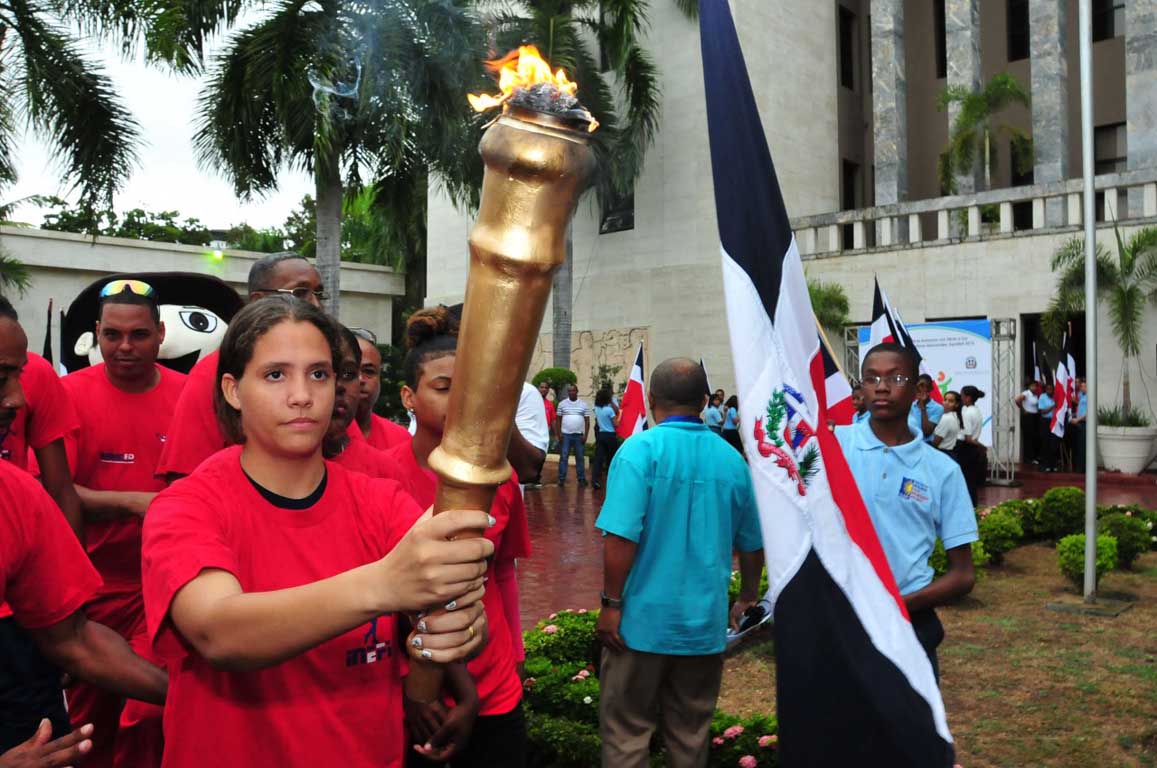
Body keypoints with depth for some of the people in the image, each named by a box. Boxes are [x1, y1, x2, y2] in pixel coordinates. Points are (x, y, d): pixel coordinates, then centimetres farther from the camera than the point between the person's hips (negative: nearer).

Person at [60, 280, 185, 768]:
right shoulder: (71, 393, -6)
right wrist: (134, 502, -21)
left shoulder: (189, 394, -2)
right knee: (90, 714, 16)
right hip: (92, 587, 0)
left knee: (153, 710, 3)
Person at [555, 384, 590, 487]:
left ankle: (581, 479, 12)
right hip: (566, 435, 0)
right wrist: (559, 434, -3)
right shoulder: (562, 404, 4)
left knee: (580, 458, 6)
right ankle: (561, 479, 0)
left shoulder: (584, 404, 4)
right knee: (563, 457, -2)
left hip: (579, 435, 1)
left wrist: (585, 435, -4)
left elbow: (587, 421, 4)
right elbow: (558, 420, 6)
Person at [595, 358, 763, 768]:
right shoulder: (731, 459, 2)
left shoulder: (641, 449, -12)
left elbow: (621, 537, -21)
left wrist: (611, 604, -9)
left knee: (626, 733, 9)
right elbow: (752, 544, 12)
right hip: (706, 623, 4)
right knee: (691, 734, 17)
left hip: (645, 618, -4)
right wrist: (748, 595, 29)